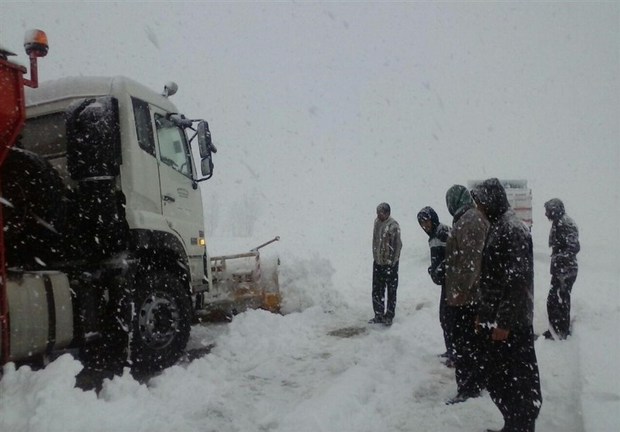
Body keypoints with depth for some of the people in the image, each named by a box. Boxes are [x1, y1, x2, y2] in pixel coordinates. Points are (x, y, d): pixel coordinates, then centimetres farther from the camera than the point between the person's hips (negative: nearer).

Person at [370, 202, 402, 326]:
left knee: (391, 291, 6)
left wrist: (393, 262, -15)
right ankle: (379, 315, 25)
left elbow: (397, 245, -16)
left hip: (390, 264, -7)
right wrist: (375, 257, 13)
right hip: (378, 262, 7)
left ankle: (389, 316, 16)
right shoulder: (377, 222, 3)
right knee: (377, 290, 13)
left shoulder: (393, 226, -18)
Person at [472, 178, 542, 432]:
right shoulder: (496, 227, 13)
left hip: (511, 323, -9)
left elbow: (517, 280, -22)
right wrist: (483, 314, 18)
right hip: (495, 319, 10)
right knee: (497, 379, 17)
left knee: (517, 381, 1)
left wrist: (504, 322, -21)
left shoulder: (513, 230, -16)